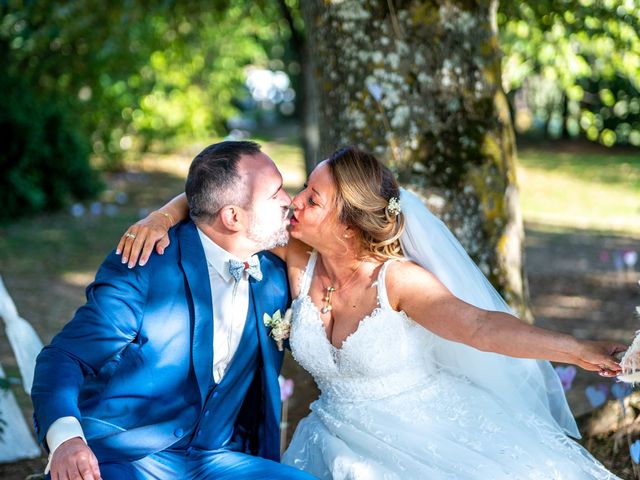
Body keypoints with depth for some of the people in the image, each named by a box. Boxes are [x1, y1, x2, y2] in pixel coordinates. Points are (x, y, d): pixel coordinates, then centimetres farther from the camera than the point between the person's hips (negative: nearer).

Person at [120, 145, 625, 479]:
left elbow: (479, 326, -30)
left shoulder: (397, 279, -19)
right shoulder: (299, 260, -9)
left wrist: (577, 350, -40)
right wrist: (162, 217, -22)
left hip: (428, 428, -3)